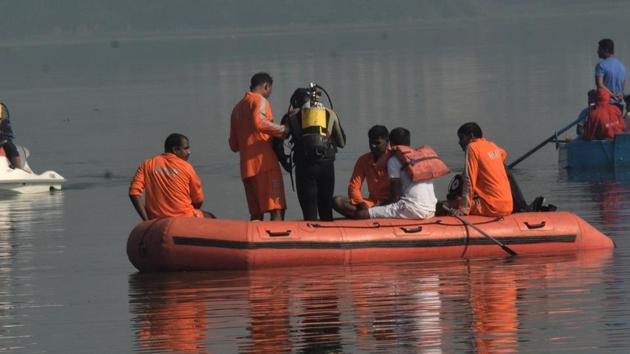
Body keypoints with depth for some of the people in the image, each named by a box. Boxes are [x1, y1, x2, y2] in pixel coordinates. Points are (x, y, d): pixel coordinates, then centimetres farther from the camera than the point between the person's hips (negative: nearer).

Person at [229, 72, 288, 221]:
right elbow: (259, 123, -23)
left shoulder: (237, 108, 23)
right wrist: (282, 130, -14)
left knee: (256, 215, 9)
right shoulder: (260, 101, -1)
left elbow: (234, 145, 25)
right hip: (264, 163, -8)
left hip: (246, 167, 8)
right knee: (276, 210, -13)